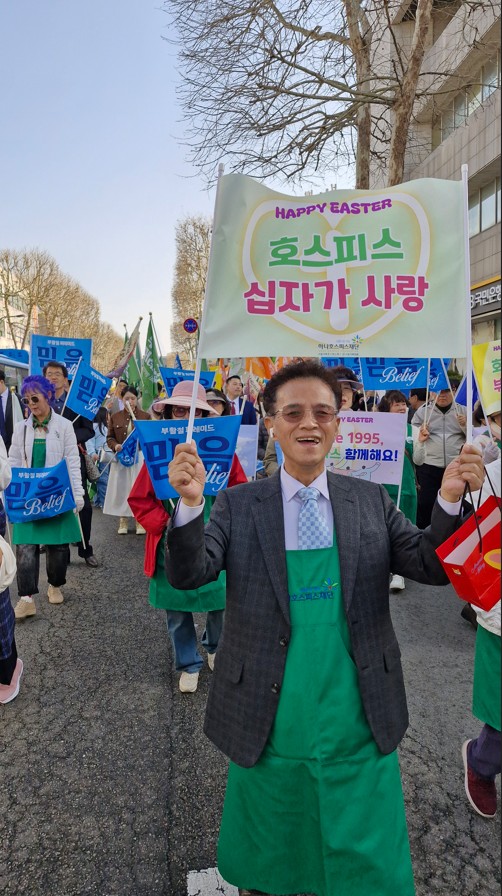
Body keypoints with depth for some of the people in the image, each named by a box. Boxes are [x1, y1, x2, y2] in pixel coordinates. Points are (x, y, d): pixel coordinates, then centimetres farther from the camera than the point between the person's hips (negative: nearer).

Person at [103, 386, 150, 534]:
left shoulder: (145, 416, 2)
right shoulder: (115, 417, 6)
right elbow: (109, 437, 7)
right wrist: (115, 446, -13)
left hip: (139, 457, -1)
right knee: (121, 488, 4)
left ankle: (140, 520, 10)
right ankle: (122, 520, 14)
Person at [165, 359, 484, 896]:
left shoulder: (371, 501, 0)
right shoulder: (239, 505, -5)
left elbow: (433, 568, -5)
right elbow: (187, 574, -14)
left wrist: (449, 500, -22)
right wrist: (190, 503, -32)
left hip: (358, 732, 1)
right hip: (268, 730, 0)